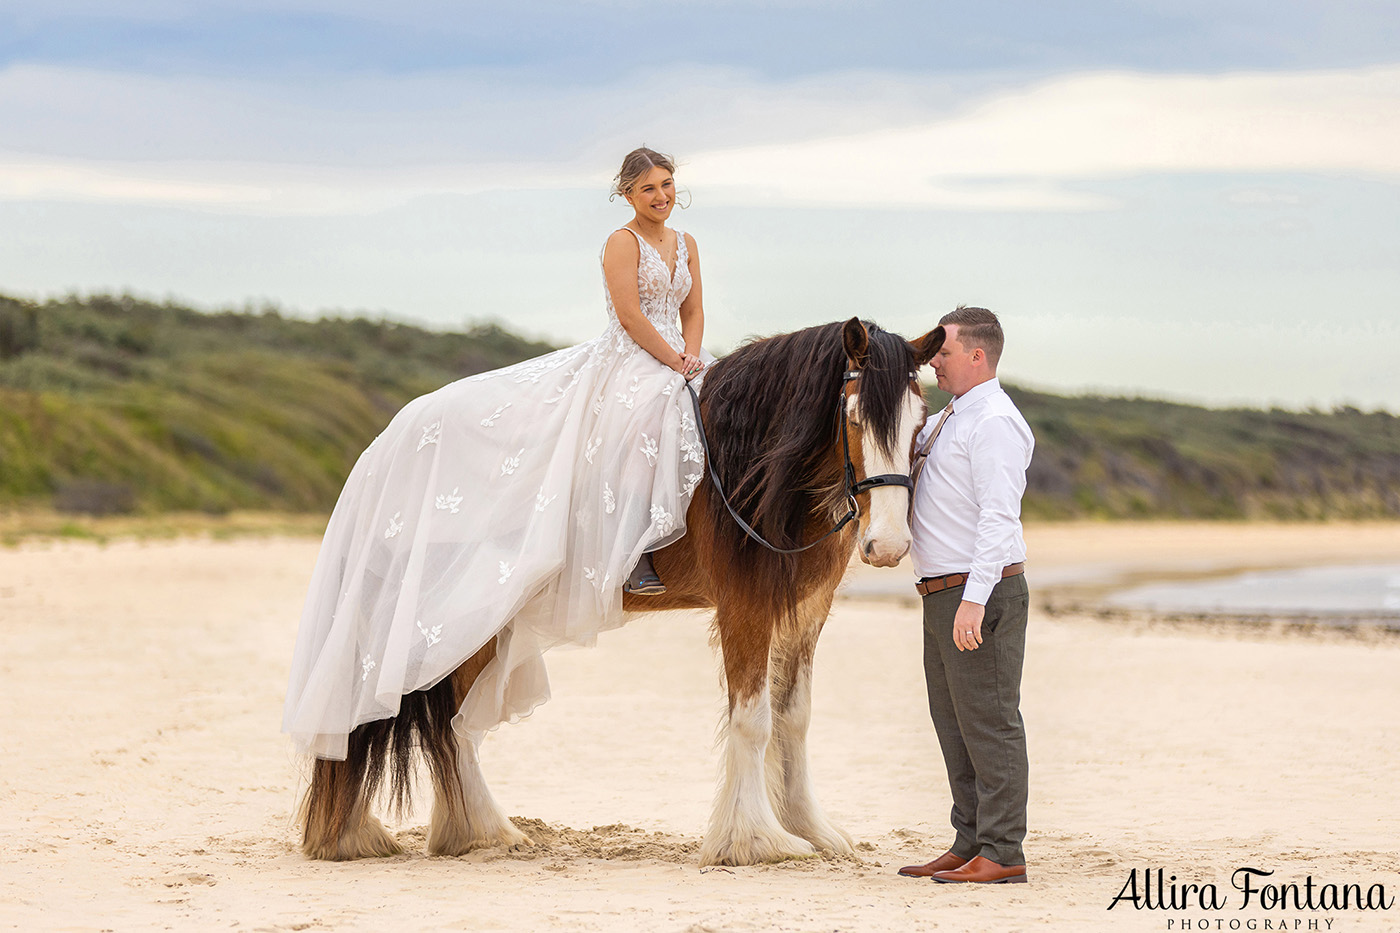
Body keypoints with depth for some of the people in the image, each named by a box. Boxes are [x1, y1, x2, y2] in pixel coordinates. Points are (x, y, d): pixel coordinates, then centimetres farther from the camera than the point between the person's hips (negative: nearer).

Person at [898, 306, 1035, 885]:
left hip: (980, 591, -10)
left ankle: (1002, 854, -6)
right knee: (953, 723, 14)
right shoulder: (946, 421, 17)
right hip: (942, 594, 10)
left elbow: (998, 517, -22)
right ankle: (969, 844, 21)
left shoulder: (993, 423, -14)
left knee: (989, 721, -8)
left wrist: (975, 598, -28)